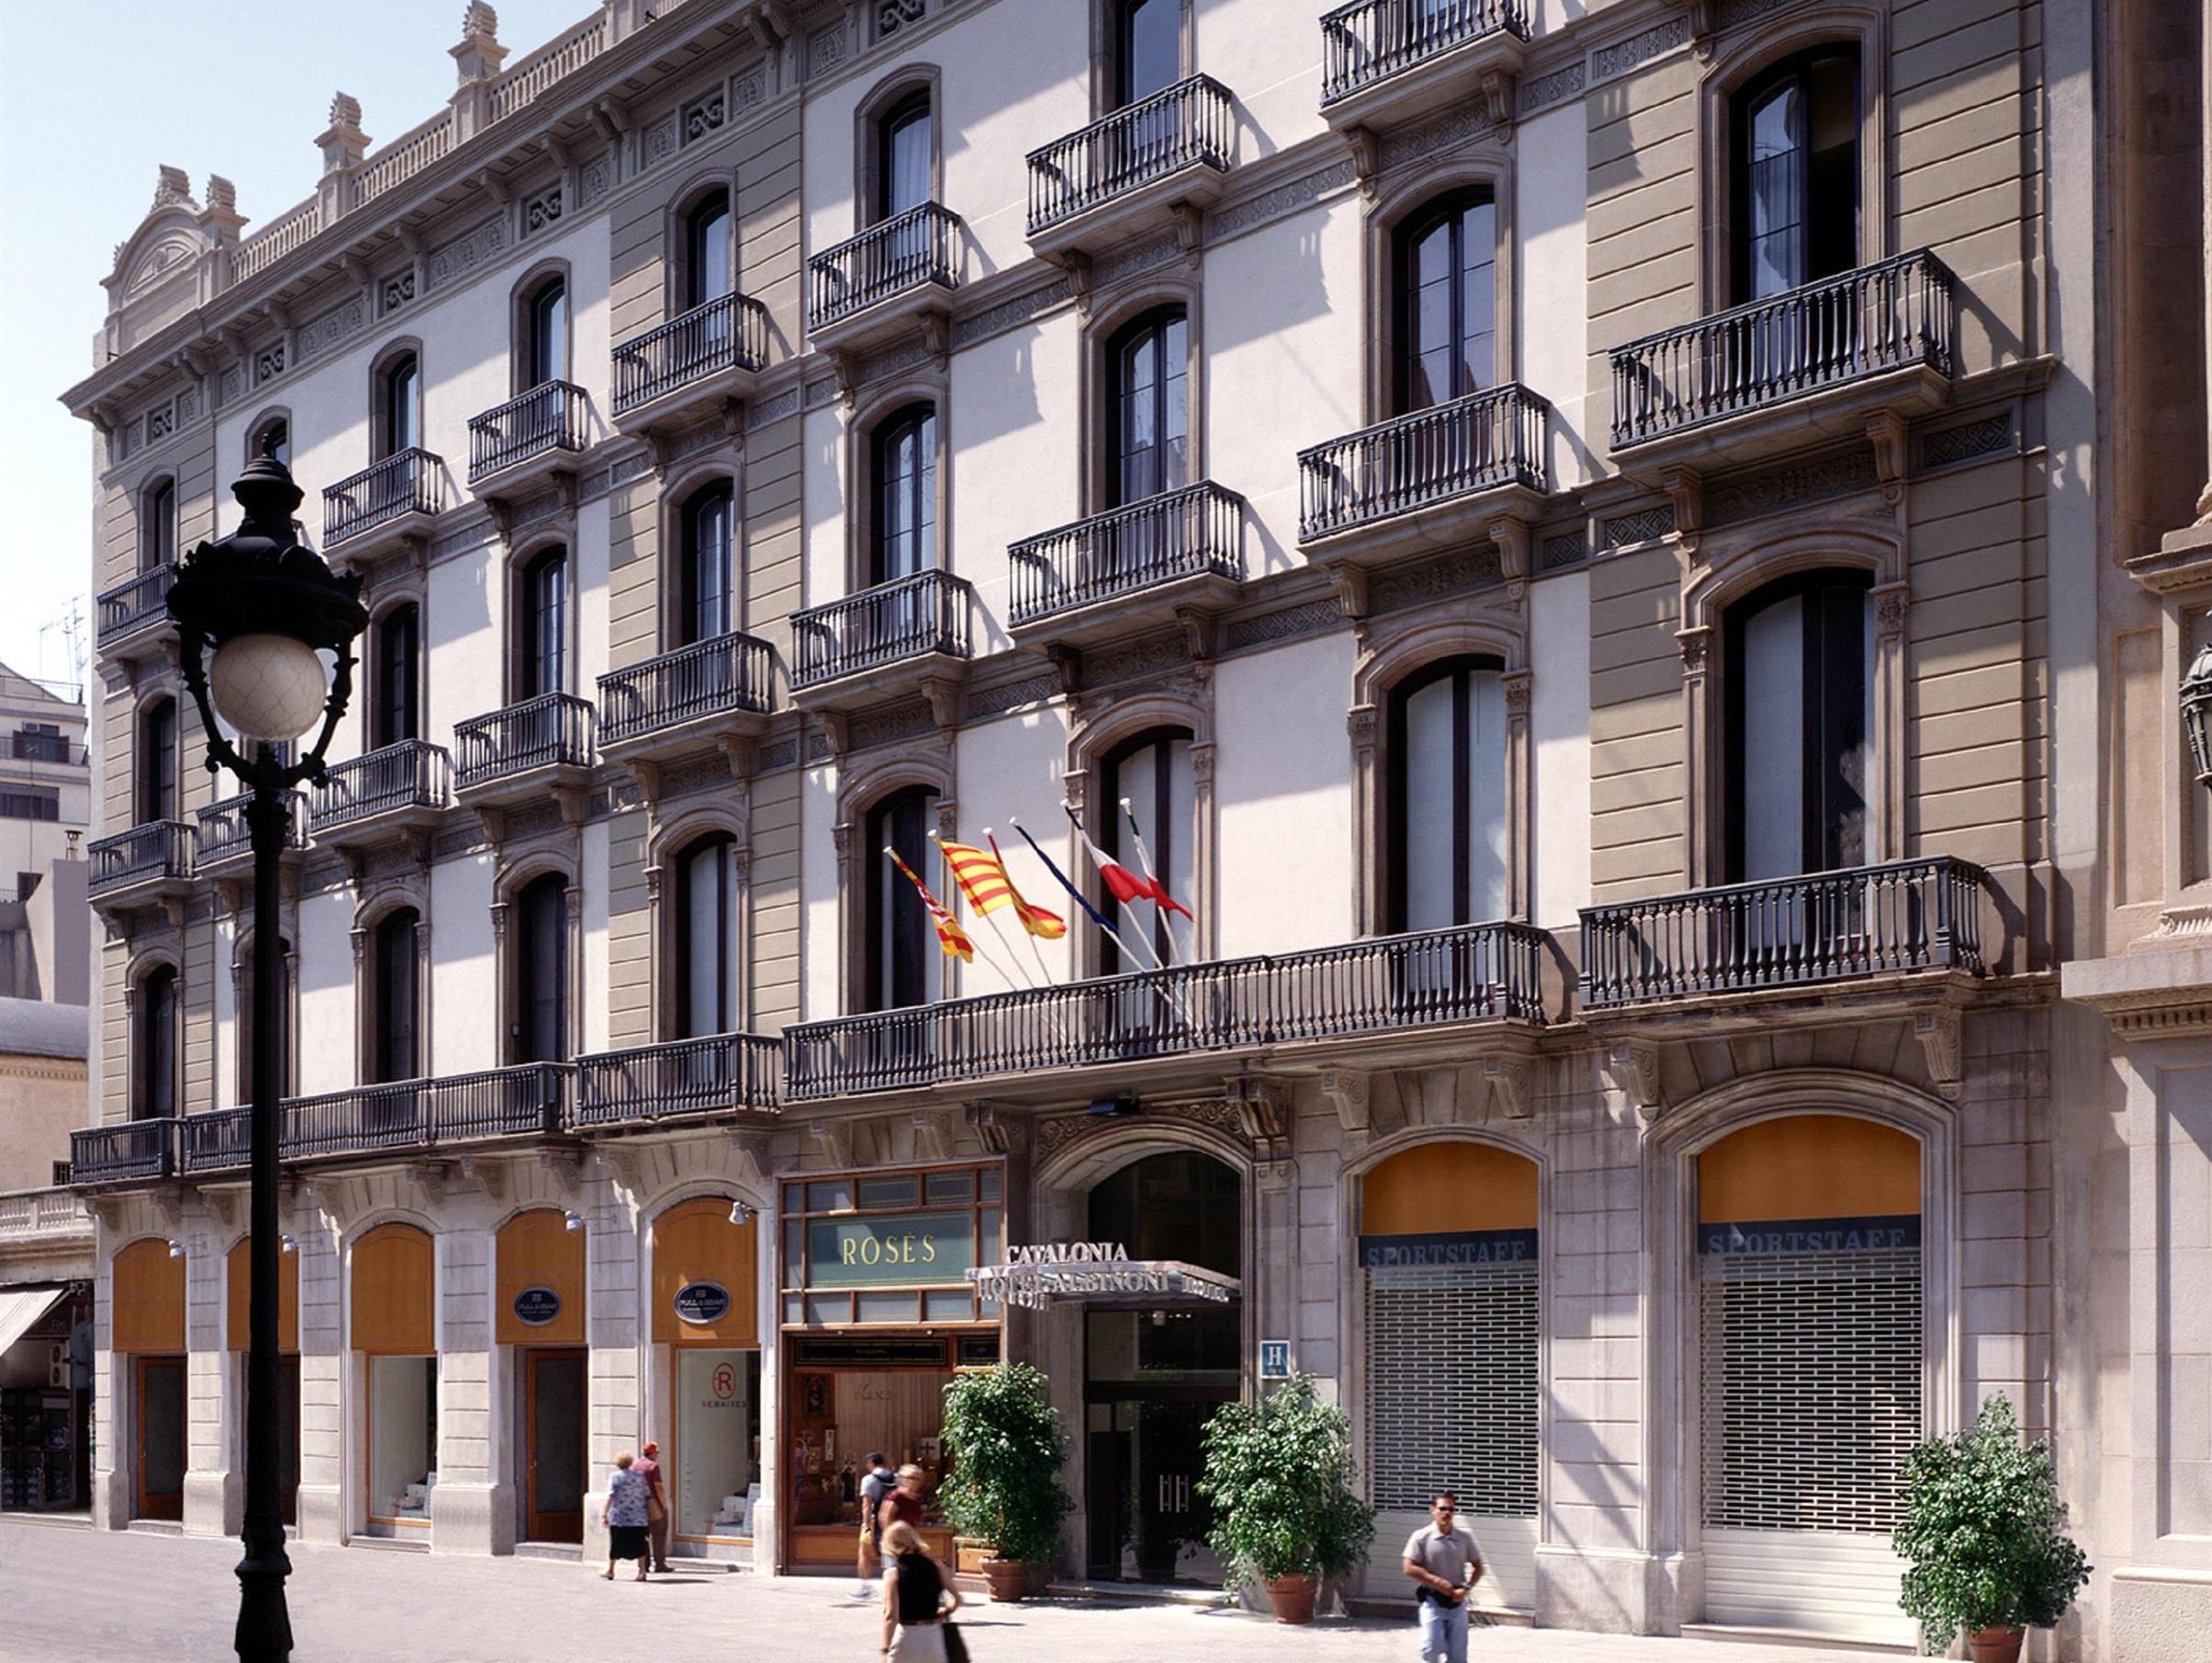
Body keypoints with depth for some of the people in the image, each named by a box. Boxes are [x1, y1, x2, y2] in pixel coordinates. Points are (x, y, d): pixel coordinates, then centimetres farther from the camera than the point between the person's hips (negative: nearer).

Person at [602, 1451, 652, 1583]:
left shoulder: (615, 1477, -5)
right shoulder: (640, 1477, 8)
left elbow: (610, 1497, -11)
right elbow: (646, 1495, 9)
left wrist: (604, 1513, -11)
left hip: (619, 1517, -3)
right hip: (638, 1517, 3)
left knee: (615, 1542, 8)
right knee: (638, 1543, 5)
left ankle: (610, 1570, 17)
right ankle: (642, 1570, -2)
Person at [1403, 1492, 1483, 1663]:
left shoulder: (1465, 1537, 2)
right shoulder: (1421, 1537, -7)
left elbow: (1478, 1567, 8)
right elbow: (1409, 1568, -10)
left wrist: (1467, 1588, -8)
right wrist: (1436, 1581, -17)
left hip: (1457, 1602, 3)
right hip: (1432, 1600, -3)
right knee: (1432, 1647, -12)